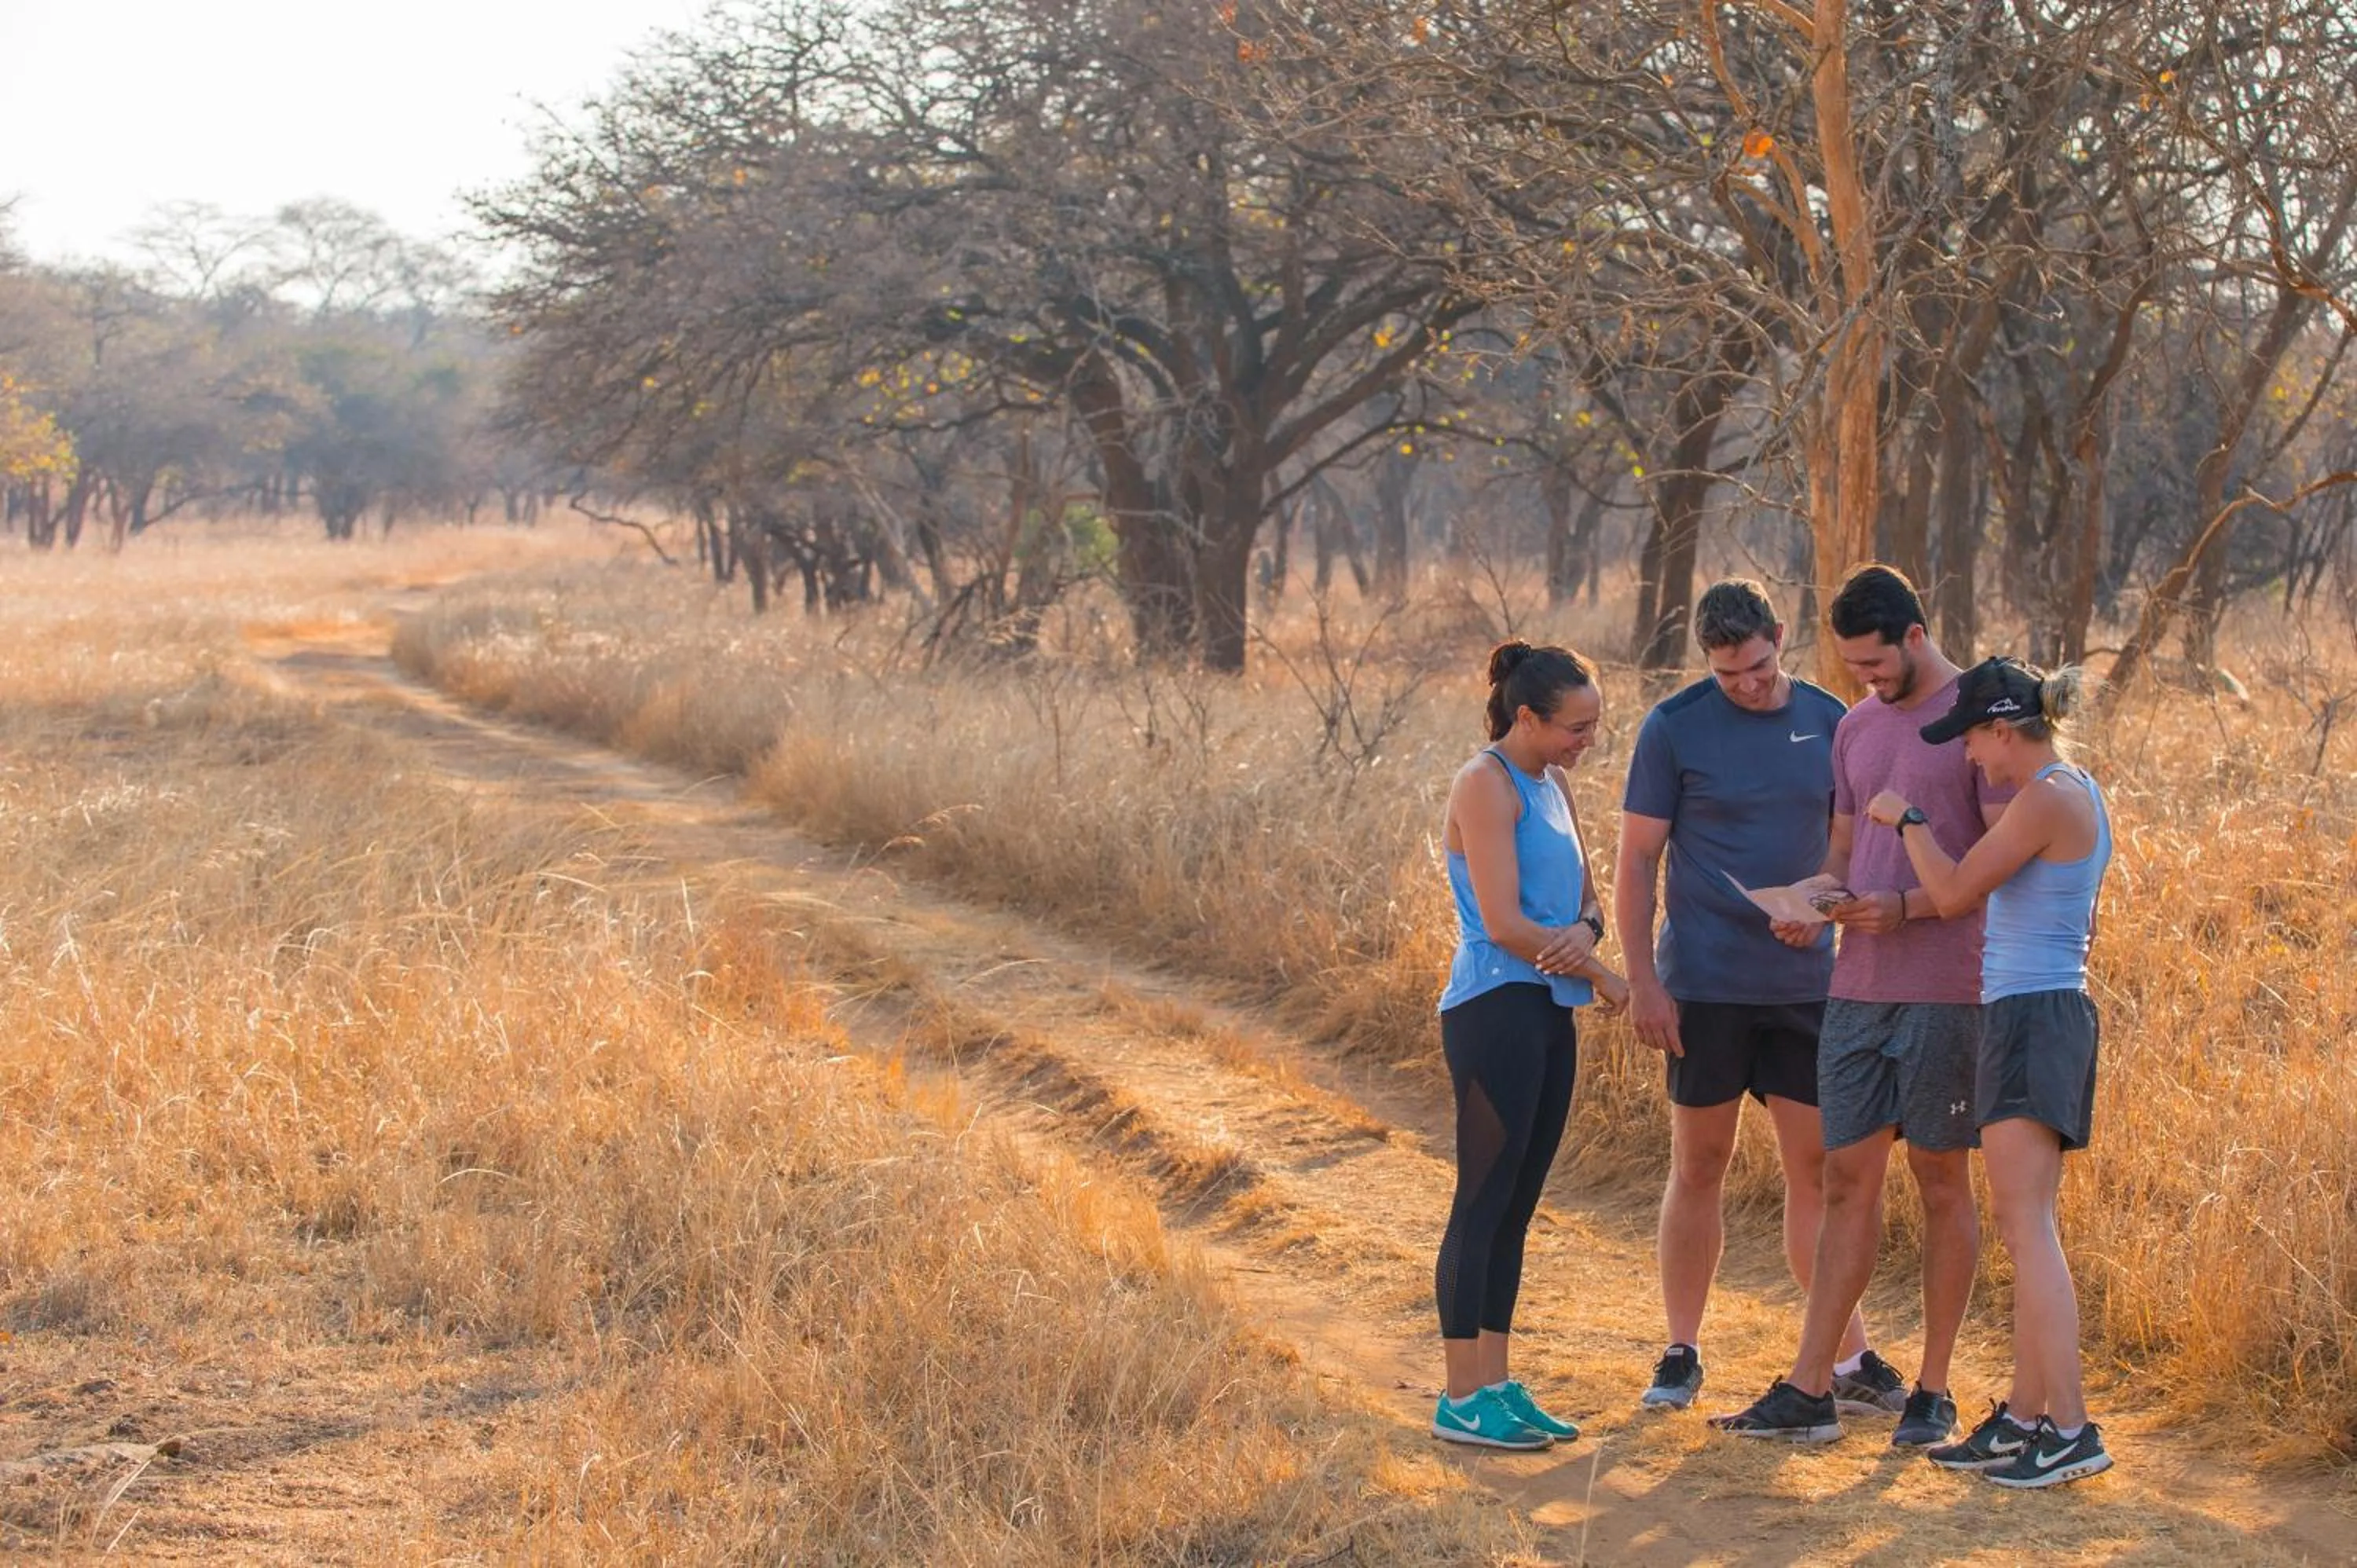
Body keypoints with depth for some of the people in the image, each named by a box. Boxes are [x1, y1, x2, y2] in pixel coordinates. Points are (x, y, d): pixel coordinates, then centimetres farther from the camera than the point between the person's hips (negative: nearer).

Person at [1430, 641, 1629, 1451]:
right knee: (1485, 1203, -6)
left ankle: (1496, 1384, 15)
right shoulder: (1486, 785, -11)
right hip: (1495, 1011, -9)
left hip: (1547, 1014, 9)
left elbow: (1585, 898, 17)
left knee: (1516, 1206, 10)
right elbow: (1504, 923, -16)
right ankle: (1462, 1398, -2)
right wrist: (1603, 975, -6)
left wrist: (1583, 931, -8)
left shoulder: (1552, 786, 16)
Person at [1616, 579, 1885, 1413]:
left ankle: (1848, 1356, 11)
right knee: (1699, 1168, 5)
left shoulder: (1828, 721, 4)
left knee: (1816, 1168, 5)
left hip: (1805, 983, 2)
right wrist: (1641, 983, -9)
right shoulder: (1673, 728, -6)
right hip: (1704, 987, -2)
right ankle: (1681, 1353, 15)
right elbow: (1637, 860, -4)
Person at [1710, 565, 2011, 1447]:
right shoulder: (1855, 728, 15)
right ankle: (1809, 1391, 7)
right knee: (1848, 1181, 6)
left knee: (1942, 1185, 3)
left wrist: (1907, 907, -20)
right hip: (1857, 987, 6)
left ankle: (1932, 1392, 11)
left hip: (1945, 992, -6)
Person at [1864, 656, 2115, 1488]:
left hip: (2030, 1018, -10)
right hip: (2054, 1011, 10)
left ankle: (2072, 1429, -14)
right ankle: (2023, 1419, 15)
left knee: (2026, 1223, -12)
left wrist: (1906, 819, 1)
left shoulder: (2047, 800, -15)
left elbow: (1954, 893, -13)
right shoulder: (2079, 794, 15)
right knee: (2026, 1225, 11)